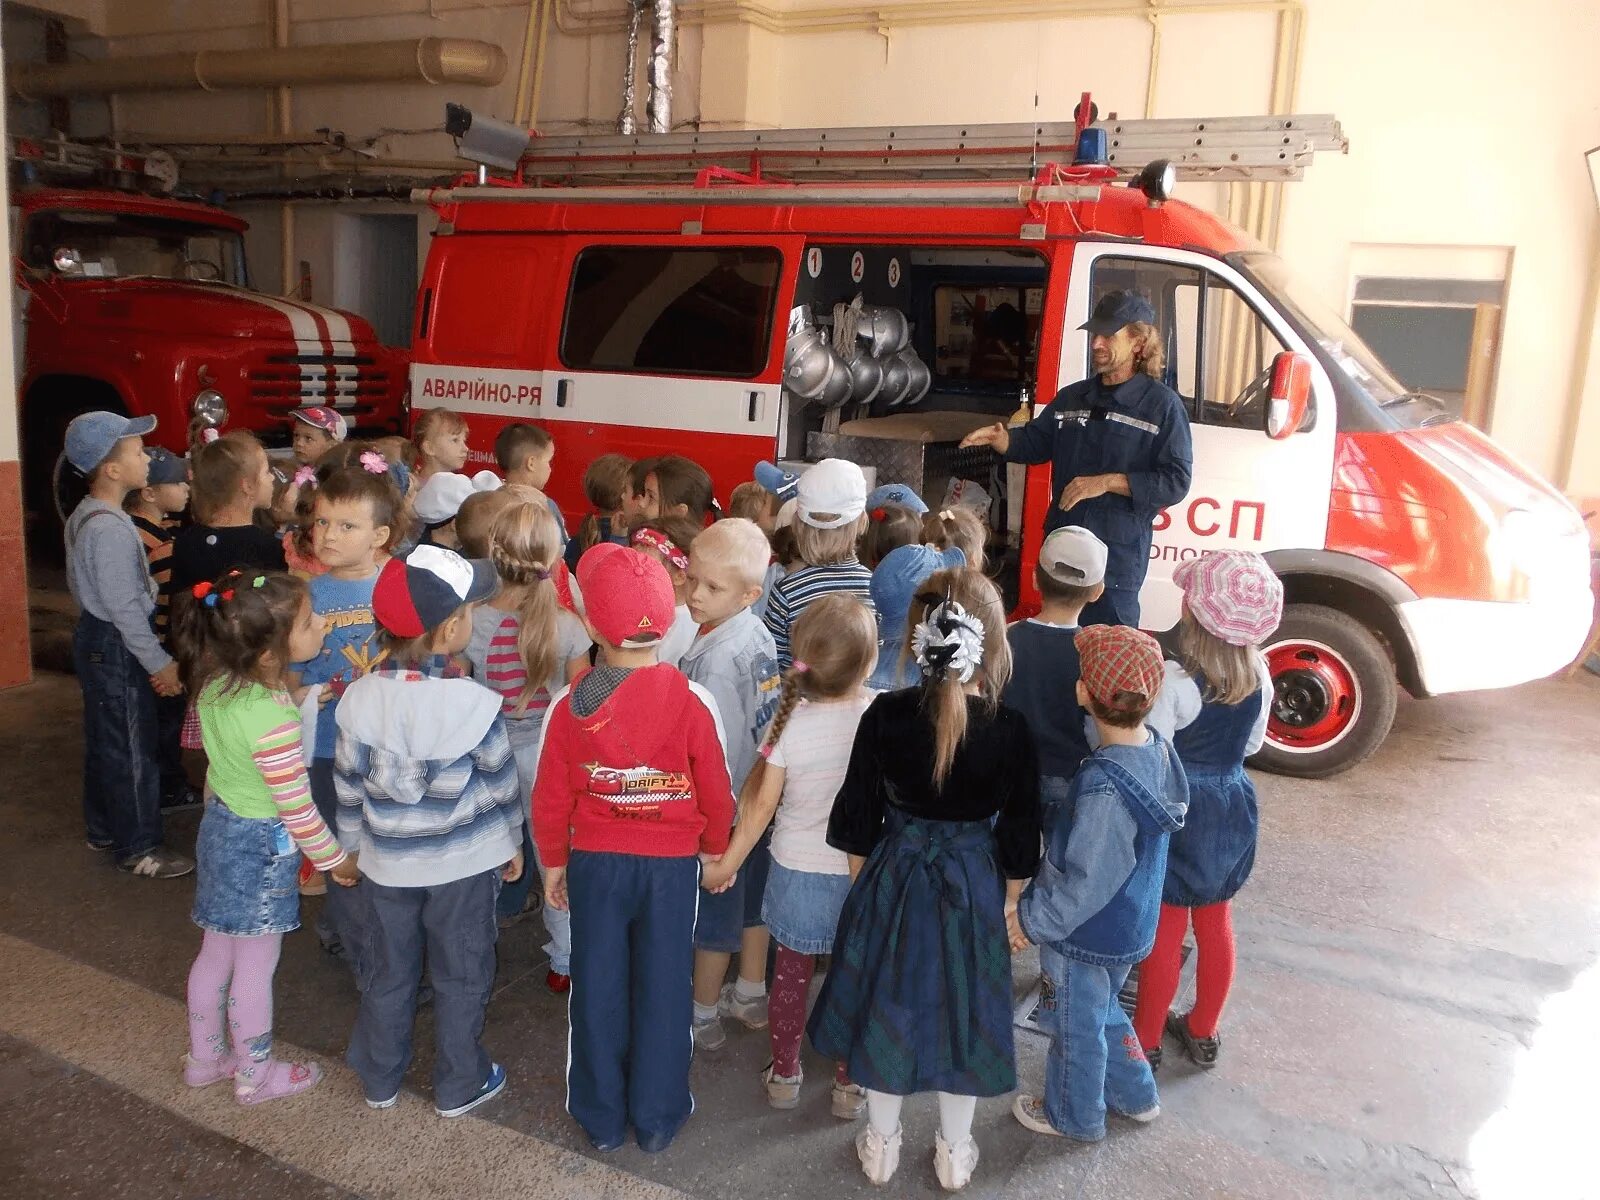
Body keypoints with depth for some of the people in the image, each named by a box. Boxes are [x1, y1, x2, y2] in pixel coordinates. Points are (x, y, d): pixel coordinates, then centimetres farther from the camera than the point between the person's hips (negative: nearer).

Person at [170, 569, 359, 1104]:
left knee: (215, 954, 23)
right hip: (262, 846, -8)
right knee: (255, 969, 11)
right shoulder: (274, 722, -32)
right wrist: (337, 859, -9)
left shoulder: (216, 685, -9)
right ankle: (257, 1076, 29)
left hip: (219, 826, 8)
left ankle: (205, 1057, 42)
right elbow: (296, 810, -23)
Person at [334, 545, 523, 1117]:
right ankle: (459, 1086, 29)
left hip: (387, 863, 3)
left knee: (388, 973, 20)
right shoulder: (474, 703, -22)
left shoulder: (359, 698, -11)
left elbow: (349, 786, 0)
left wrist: (355, 844, 16)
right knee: (460, 977, 14)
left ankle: (380, 1080, 37)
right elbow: (501, 784, -10)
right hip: (463, 863, -3)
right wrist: (512, 845, 7)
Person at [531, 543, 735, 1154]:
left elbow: (551, 797, -5)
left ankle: (601, 1117, 30)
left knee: (598, 988, 15)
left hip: (594, 862, 1)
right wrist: (714, 848, 10)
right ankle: (657, 1118, 26)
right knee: (663, 988, 13)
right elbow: (716, 790, -8)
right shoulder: (692, 700, -16)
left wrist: (553, 861, 11)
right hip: (672, 862, -1)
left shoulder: (569, 705, -13)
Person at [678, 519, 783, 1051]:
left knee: (714, 921, 12)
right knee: (751, 901, 24)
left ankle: (703, 1016, 32)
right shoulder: (760, 634, -4)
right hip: (759, 799, 8)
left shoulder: (715, 661, -30)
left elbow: (716, 754, -26)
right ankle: (751, 996, 43)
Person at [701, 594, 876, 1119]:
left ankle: (784, 1074, 36)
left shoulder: (789, 719, -17)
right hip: (861, 874, -1)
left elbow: (762, 804, -11)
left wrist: (730, 863, 1)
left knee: (790, 976, 20)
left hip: (797, 872, 1)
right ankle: (849, 1086, 32)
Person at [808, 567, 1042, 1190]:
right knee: (960, 1009, 18)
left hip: (893, 880, 1)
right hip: (974, 891, 0)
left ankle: (882, 1144, 36)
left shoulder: (885, 715, -16)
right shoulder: (1009, 729, -17)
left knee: (889, 1005, 18)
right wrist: (1009, 898, 8)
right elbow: (1019, 833, -8)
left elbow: (857, 815, -7)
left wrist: (863, 879, 9)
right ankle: (954, 1151, 36)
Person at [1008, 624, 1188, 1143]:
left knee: (1077, 1026, 17)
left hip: (1086, 936, -8)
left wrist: (1032, 919, -15)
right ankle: (1135, 1095, 49)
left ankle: (1073, 1116, 40)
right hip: (1130, 928, 8)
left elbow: (1087, 880, -28)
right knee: (1103, 1009, 30)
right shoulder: (1158, 749, -9)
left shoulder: (1103, 785, -35)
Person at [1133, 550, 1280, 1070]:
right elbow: (1251, 743, 7)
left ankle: (1146, 1040, 26)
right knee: (1216, 924, 19)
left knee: (1165, 930, 9)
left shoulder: (1175, 681, -26)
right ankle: (1203, 1032, 37)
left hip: (1181, 812, -5)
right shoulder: (1260, 675, -7)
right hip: (1234, 806, 6)